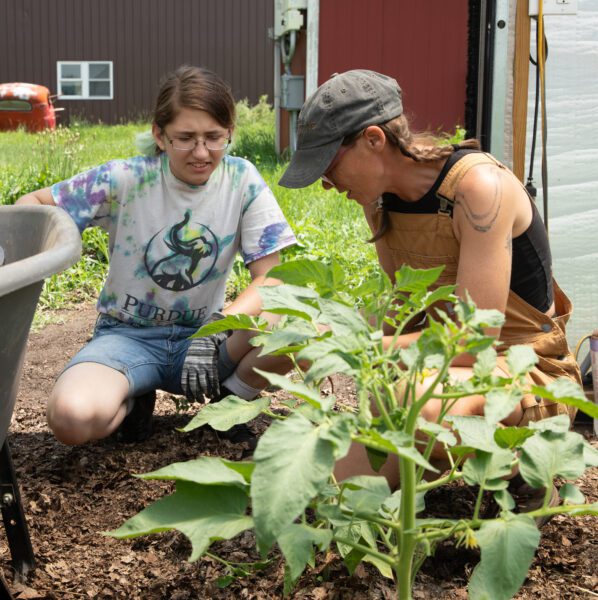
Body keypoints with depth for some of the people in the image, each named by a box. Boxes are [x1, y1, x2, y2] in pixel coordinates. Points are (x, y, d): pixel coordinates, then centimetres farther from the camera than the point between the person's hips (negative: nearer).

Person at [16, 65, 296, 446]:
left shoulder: (242, 180, -8)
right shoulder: (125, 180, -11)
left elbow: (270, 277, -10)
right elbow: (33, 203, -1)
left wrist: (216, 329, -27)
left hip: (202, 334, 1)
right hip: (129, 334, 0)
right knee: (72, 417, -34)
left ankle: (231, 397, 1)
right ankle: (133, 397, 4)